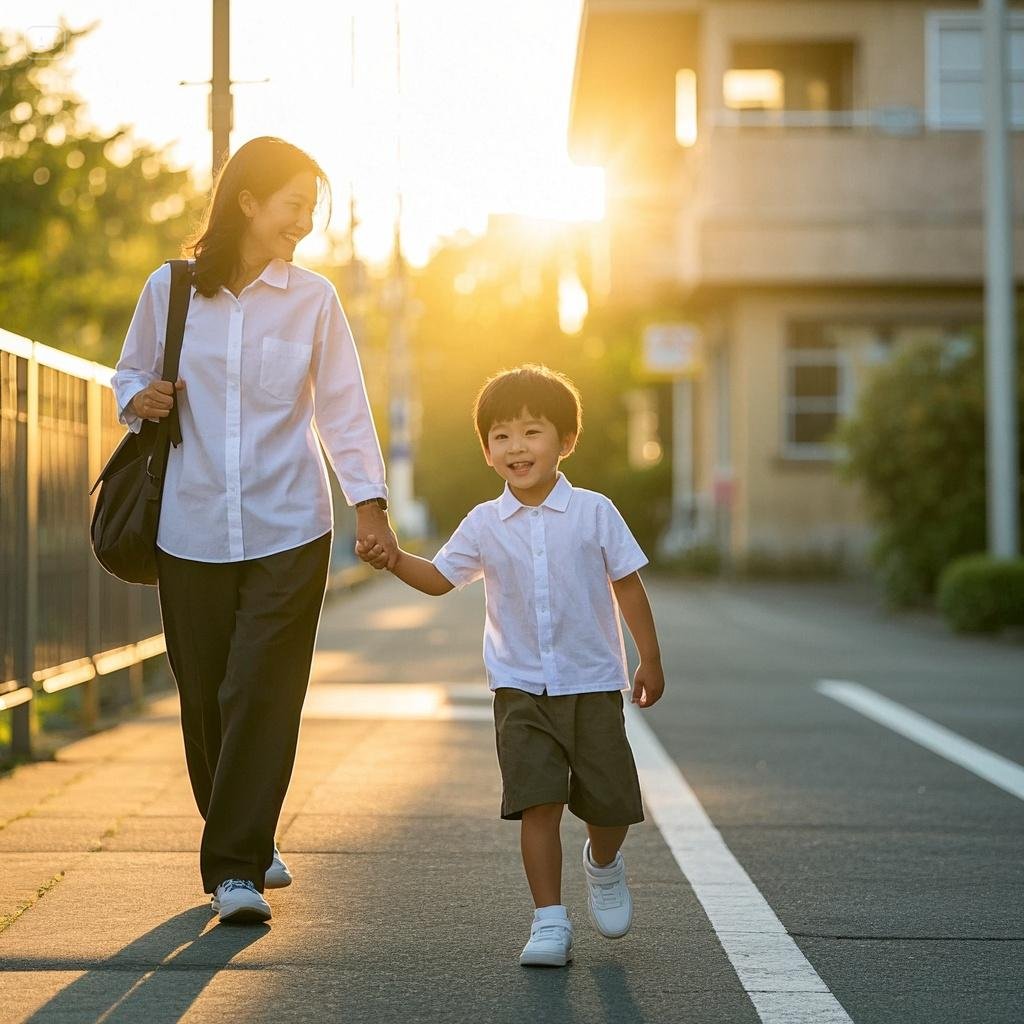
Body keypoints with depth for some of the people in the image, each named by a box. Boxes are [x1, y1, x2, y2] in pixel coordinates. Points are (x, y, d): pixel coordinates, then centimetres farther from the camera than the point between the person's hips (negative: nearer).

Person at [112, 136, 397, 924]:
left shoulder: (313, 299, 3)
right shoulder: (169, 289, 3)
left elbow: (342, 407, 0)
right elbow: (131, 375, 15)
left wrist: (369, 502, -11)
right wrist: (139, 400, -8)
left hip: (288, 532, -1)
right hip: (193, 528, 1)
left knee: (262, 696, -8)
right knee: (206, 699, 6)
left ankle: (238, 867, -3)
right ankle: (243, 847, 25)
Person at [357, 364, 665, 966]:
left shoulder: (593, 512, -5)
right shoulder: (485, 525, 1)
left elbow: (628, 584, 3)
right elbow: (441, 578, 12)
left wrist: (651, 660, 5)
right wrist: (393, 560, -8)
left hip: (593, 685, -1)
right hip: (521, 690, 1)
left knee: (611, 803, 4)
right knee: (538, 805, -7)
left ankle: (604, 865, 37)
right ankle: (550, 922, 1)